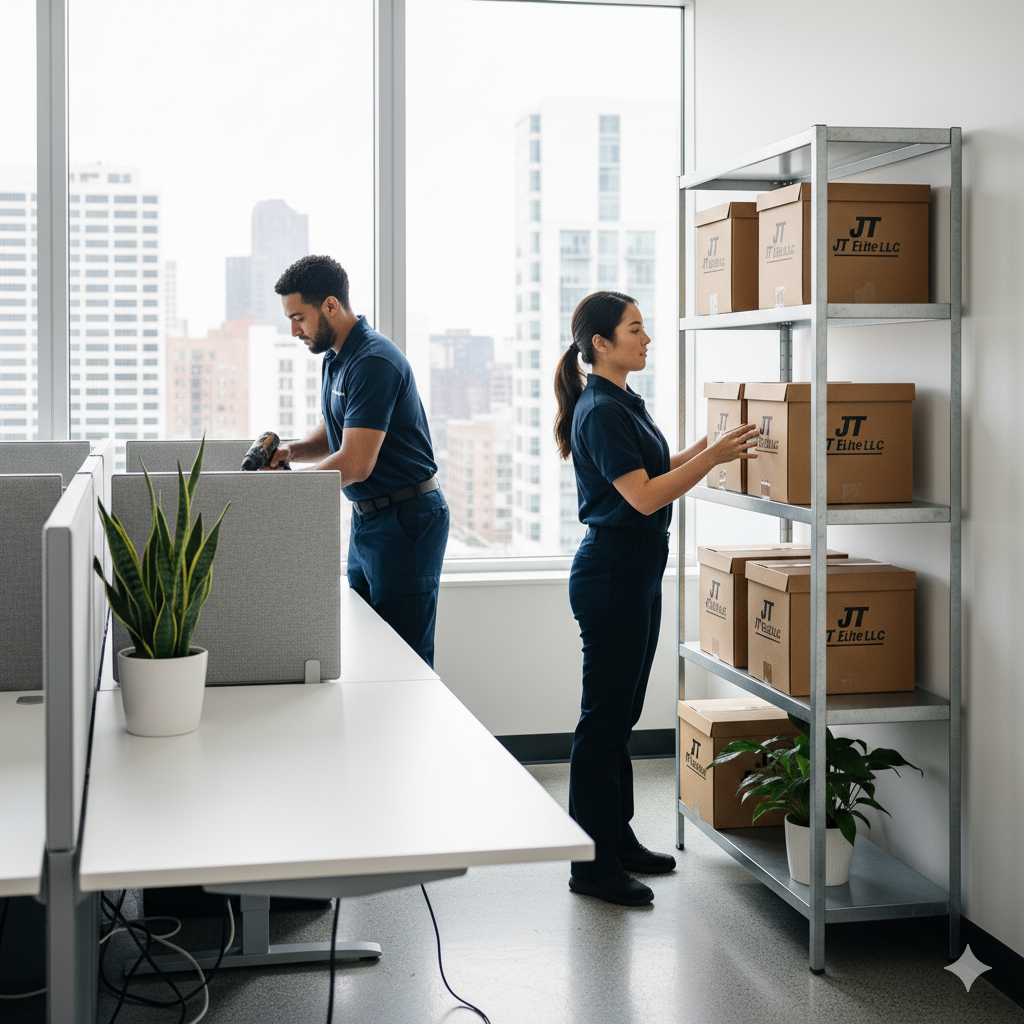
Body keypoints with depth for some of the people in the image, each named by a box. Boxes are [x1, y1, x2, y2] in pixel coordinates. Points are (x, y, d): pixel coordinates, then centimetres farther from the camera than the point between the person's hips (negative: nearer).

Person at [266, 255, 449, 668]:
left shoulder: (374, 362, -21)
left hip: (405, 521, -10)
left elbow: (356, 464, -26)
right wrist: (293, 450, 0)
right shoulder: (334, 358, 11)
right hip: (367, 519, 10)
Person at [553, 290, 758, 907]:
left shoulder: (624, 403, 14)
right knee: (604, 716, -4)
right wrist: (713, 457, -20)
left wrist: (710, 445, 15)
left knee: (622, 714, 16)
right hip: (611, 574, -10)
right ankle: (591, 863, 4)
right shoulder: (600, 411, -17)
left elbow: (653, 470, 23)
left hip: (637, 575, 10)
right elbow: (644, 496, -22)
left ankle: (618, 838, 27)